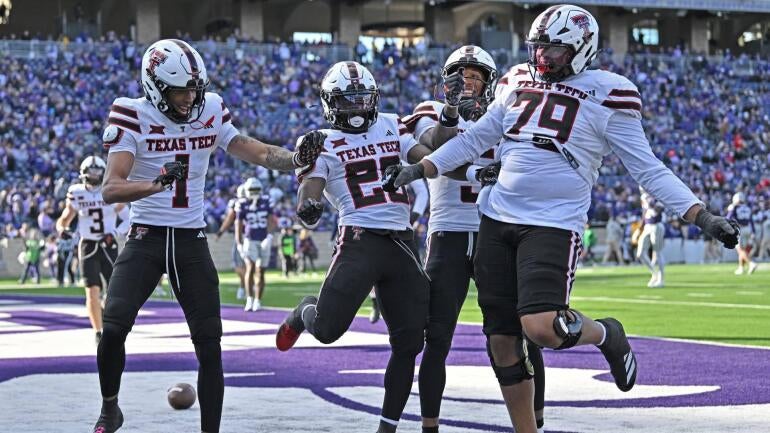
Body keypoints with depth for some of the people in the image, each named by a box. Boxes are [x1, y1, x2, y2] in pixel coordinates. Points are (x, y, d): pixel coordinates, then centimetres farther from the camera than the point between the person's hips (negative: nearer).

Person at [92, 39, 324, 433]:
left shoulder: (210, 113, 1)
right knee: (114, 327, -17)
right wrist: (158, 183, -38)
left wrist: (296, 158, -20)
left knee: (209, 345, -1)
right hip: (146, 238, -3)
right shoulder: (133, 118, -11)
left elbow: (258, 153, 2)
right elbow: (110, 189, -20)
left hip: (192, 241, 3)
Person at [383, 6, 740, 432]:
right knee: (502, 341, 6)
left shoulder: (605, 96, -5)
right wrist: (420, 169, 14)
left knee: (541, 327, -23)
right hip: (498, 219, 6)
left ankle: (606, 335, 11)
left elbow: (648, 169, -4)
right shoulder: (520, 83, 11)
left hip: (554, 225, -6)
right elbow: (475, 138, 20)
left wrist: (701, 216, -13)